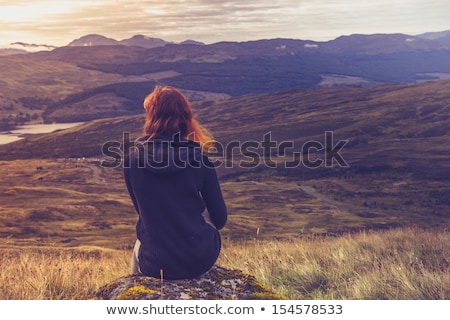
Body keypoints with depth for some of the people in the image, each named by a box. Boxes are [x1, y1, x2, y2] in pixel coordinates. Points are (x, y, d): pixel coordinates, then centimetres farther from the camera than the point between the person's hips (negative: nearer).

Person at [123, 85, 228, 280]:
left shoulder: (132, 161, -9)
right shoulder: (199, 160, -12)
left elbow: (142, 211, 6)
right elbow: (220, 220, -4)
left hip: (154, 265, 1)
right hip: (200, 261, 0)